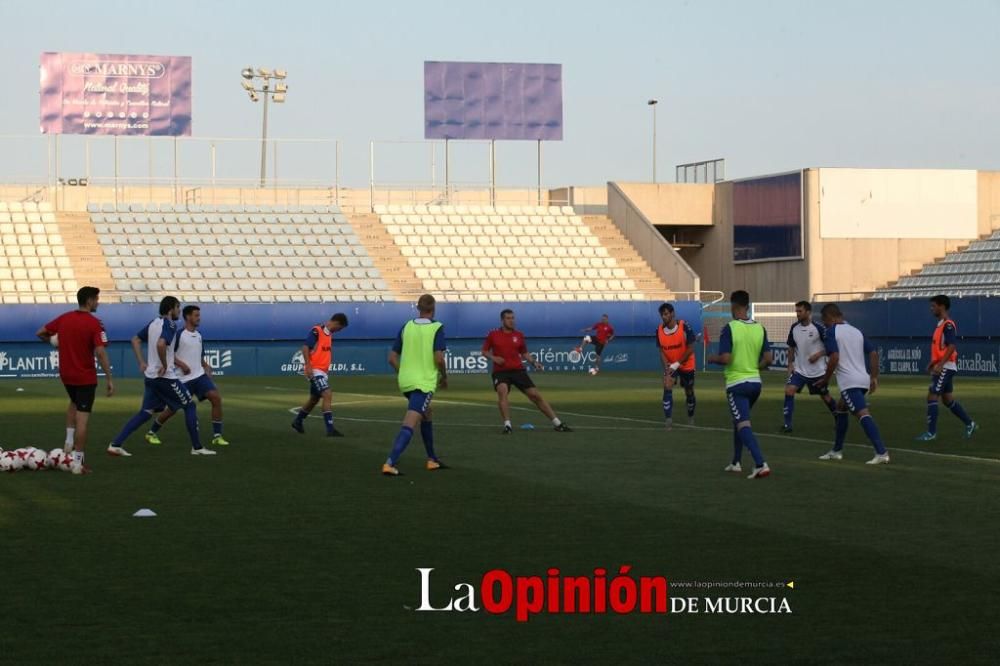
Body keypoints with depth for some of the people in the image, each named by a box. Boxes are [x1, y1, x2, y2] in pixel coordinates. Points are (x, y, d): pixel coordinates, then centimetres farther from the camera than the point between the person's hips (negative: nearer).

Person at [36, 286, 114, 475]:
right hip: (85, 377, -6)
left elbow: (40, 333, 10)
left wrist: (54, 341, 27)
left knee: (74, 403, 33)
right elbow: (101, 353, -23)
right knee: (83, 417, -2)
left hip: (65, 374, 6)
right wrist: (109, 379, -20)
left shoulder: (64, 318, 1)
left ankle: (69, 441, 25)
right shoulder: (94, 324, -17)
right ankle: (77, 462, -2)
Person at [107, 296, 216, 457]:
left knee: (146, 412, 11)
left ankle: (115, 444, 1)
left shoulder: (153, 323, 12)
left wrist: (142, 362, 16)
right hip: (165, 377, -8)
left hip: (150, 376, 8)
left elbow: (135, 340, 19)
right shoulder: (170, 325, -14)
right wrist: (164, 365, -21)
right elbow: (161, 344, -32)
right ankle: (197, 447, 7)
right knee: (190, 406, 5)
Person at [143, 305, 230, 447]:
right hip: (183, 378, -5)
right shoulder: (178, 335, -9)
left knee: (216, 398, -14)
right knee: (173, 409, 2)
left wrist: (206, 366, 5)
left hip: (199, 375, 5)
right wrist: (181, 364, -20)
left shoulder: (198, 336, 12)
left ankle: (217, 436, -11)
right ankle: (152, 433, 25)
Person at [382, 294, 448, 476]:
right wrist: (444, 377, 1)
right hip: (424, 383, -6)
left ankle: (432, 459, 33)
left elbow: (392, 358, 7)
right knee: (409, 425, -12)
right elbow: (438, 358, -17)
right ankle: (390, 463, -26)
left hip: (405, 381, 6)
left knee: (427, 416, 26)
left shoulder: (407, 327, 7)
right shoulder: (437, 328, -7)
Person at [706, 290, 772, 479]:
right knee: (739, 421, 24)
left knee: (744, 425, -9)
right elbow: (767, 359, 2)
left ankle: (761, 464, -25)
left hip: (737, 383, -6)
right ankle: (736, 462, 31)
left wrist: (712, 358, 2)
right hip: (755, 382, 6)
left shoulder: (729, 329, -14)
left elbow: (725, 359, -19)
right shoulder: (760, 328, 3)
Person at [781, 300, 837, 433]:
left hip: (817, 371, -3)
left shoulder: (818, 328, -15)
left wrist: (818, 354, -21)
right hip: (799, 369, 3)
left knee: (825, 397, 11)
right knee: (789, 391, -17)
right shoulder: (794, 328, 0)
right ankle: (787, 424, -13)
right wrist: (790, 364, 6)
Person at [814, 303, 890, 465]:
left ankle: (882, 453, -31)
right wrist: (874, 377, 16)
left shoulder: (832, 332, -4)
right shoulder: (856, 331, 18)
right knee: (841, 407, 26)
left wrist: (825, 379, -3)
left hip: (849, 381, -9)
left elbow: (834, 358, -15)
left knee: (863, 414, -17)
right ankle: (837, 451, 30)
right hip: (863, 379, 9)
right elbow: (873, 353, 14)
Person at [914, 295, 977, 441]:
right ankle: (970, 424, 23)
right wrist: (933, 362, 15)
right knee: (948, 399, 15)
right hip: (941, 367, 10)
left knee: (932, 397, -10)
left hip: (945, 367, -10)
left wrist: (940, 365, -26)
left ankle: (931, 433, -7)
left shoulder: (948, 325, -15)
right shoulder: (940, 324, 15)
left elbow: (951, 347, -23)